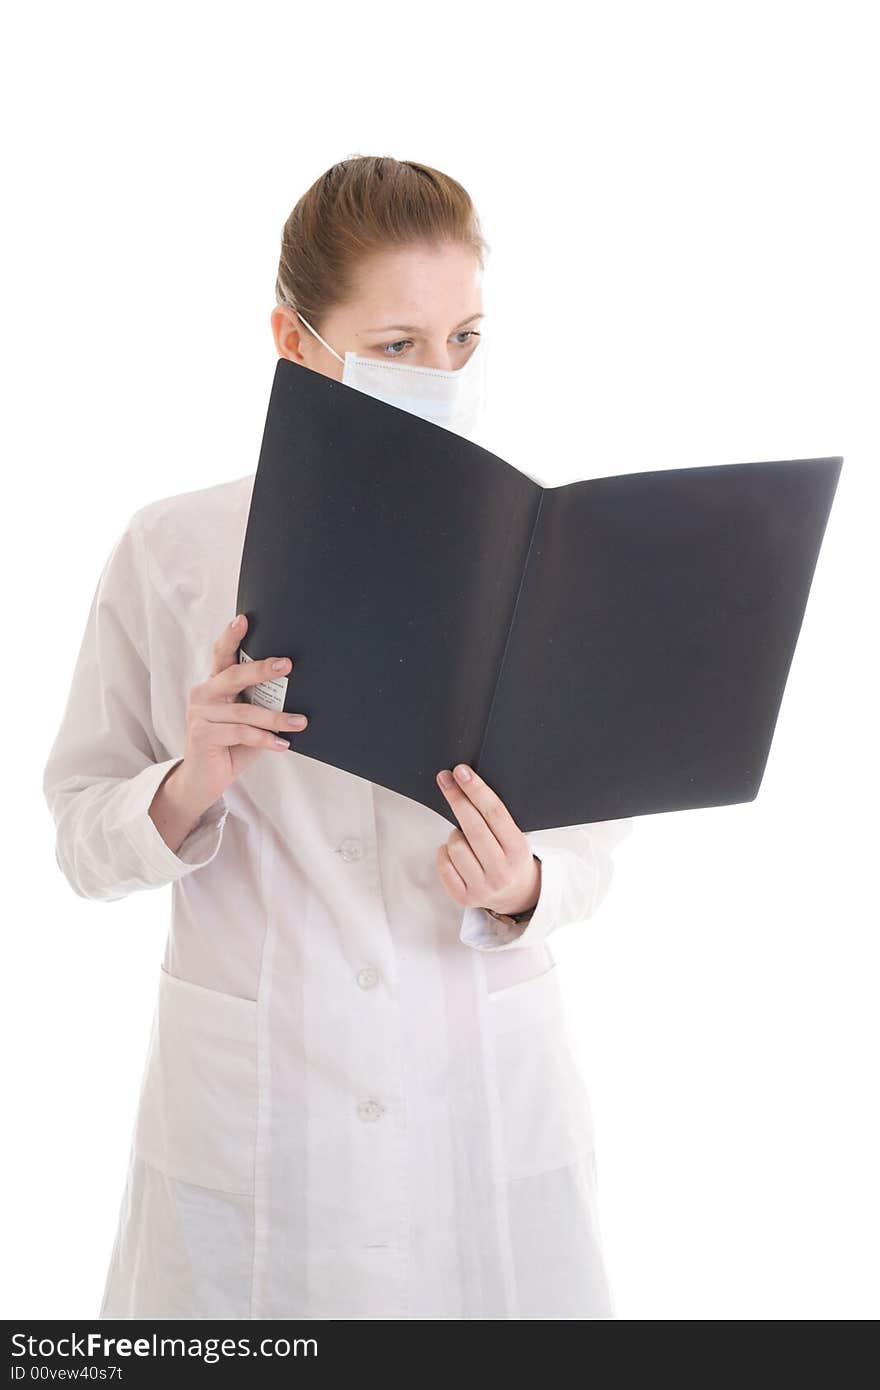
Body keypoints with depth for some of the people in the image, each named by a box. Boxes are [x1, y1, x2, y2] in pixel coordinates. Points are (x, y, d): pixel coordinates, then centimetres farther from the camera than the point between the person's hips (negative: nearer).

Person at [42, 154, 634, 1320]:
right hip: (251, 1105, -1)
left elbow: (595, 836, 0)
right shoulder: (169, 553, -6)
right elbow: (83, 839, -2)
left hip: (487, 1093, 1)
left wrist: (521, 888, -21)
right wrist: (192, 786, -22)